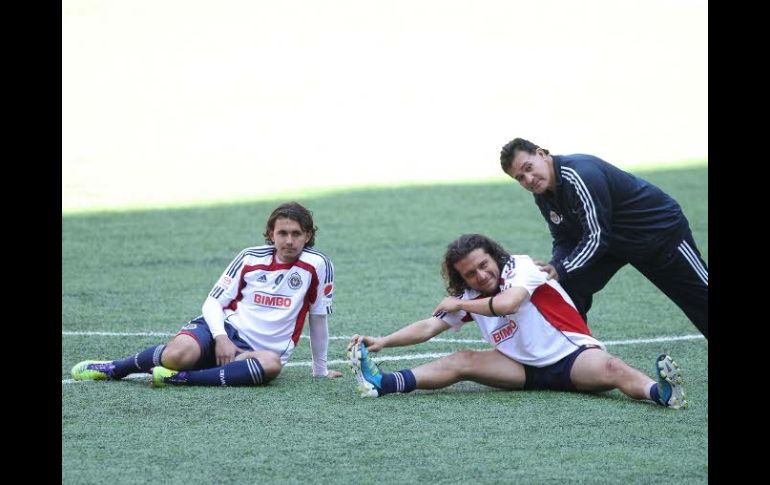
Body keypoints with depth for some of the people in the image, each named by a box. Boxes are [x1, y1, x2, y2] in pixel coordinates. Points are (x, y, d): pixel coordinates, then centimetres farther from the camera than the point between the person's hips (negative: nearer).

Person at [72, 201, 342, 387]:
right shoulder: (250, 258, 3)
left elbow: (318, 317, 8)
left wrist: (320, 369, 15)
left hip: (255, 350, 0)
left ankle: (180, 378, -39)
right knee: (178, 354, -35)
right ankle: (115, 368, -7)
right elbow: (214, 301, 5)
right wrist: (221, 337, -15)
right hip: (226, 329, 0)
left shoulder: (317, 265, -2)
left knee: (272, 364, -41)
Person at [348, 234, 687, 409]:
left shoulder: (520, 267, -11)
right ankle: (382, 383, -28)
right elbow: (429, 327, 9)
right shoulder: (470, 297, 7)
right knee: (461, 362, -13)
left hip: (572, 356, -5)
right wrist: (382, 342, -3)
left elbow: (507, 303, -29)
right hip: (524, 369, 5)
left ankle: (659, 391, -64)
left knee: (609, 369, -37)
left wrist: (459, 305, -14)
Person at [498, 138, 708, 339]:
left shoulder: (580, 175, -34)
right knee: (568, 289, -6)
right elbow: (565, 241, -3)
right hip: (615, 241, 8)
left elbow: (597, 237, -34)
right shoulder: (543, 195, -7)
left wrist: (560, 270, -38)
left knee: (700, 301, -1)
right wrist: (553, 267, -23)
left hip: (661, 229, -8)